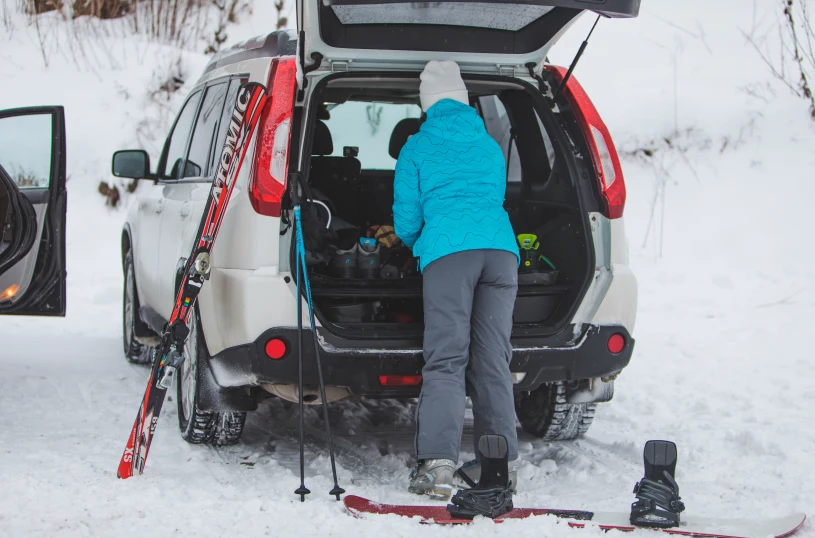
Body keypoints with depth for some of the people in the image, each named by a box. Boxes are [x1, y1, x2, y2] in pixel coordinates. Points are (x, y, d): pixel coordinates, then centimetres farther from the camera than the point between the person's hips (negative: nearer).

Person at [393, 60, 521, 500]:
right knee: (492, 360, 7)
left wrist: (415, 245, 38)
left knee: (445, 360, -8)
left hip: (447, 252, -4)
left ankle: (437, 463, -20)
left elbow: (407, 221, 13)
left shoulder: (416, 149, 13)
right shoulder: (491, 147, 26)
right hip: (501, 249, 4)